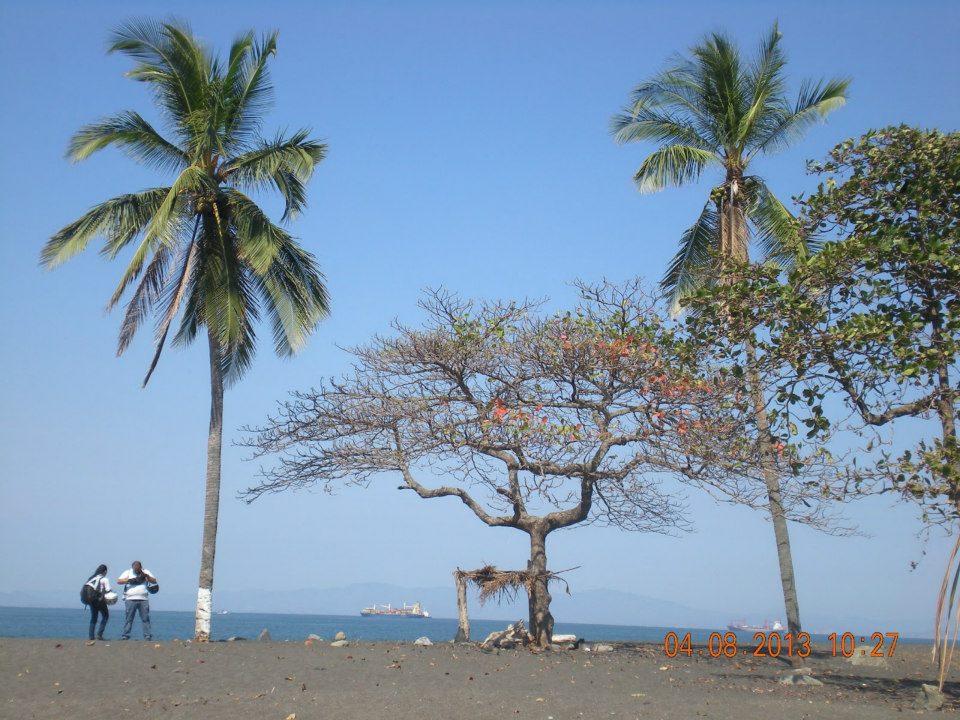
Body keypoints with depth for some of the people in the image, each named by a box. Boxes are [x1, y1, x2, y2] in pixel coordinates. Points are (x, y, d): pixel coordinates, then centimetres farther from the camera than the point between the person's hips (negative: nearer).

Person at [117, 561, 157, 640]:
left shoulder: (146, 572, 15)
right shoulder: (127, 572, 11)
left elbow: (154, 581, 6)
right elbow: (118, 581, 1)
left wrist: (146, 576, -9)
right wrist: (129, 580, -12)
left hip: (143, 599, 1)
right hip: (130, 599, -1)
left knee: (146, 619, -2)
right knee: (128, 619, -2)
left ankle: (147, 635, -1)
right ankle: (125, 635, 1)